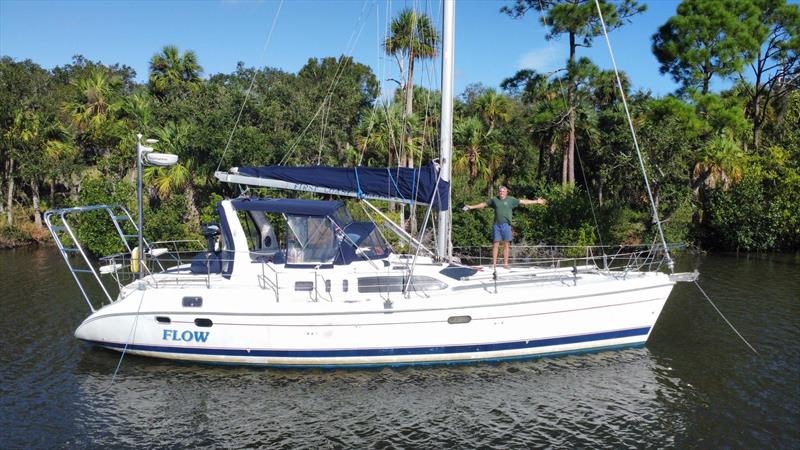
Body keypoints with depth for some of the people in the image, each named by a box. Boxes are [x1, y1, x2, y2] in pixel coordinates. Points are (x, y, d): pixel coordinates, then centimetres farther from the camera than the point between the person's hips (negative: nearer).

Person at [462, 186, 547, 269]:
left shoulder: (511, 200, 8)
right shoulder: (494, 200, 11)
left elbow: (523, 201, 8)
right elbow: (483, 204, 19)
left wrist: (536, 202, 6)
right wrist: (471, 207, 20)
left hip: (506, 225, 0)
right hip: (496, 225, 1)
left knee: (506, 244, 0)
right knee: (495, 244, -1)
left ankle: (506, 264, 5)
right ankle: (494, 263, 2)